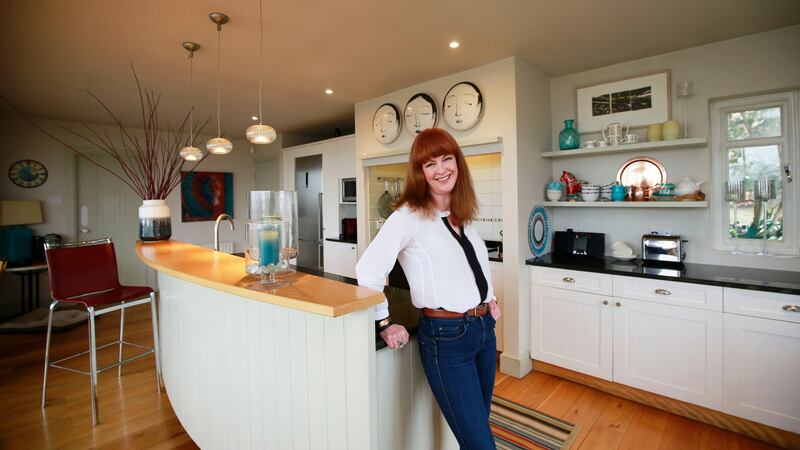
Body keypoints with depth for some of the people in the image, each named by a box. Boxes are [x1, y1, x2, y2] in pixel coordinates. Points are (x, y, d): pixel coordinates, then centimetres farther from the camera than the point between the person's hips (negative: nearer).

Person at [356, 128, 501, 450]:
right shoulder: (410, 215, -13)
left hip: (484, 329, 7)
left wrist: (489, 296, 15)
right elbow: (368, 270, -16)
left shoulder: (463, 214, 10)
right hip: (445, 336, -7)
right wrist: (384, 324, -11)